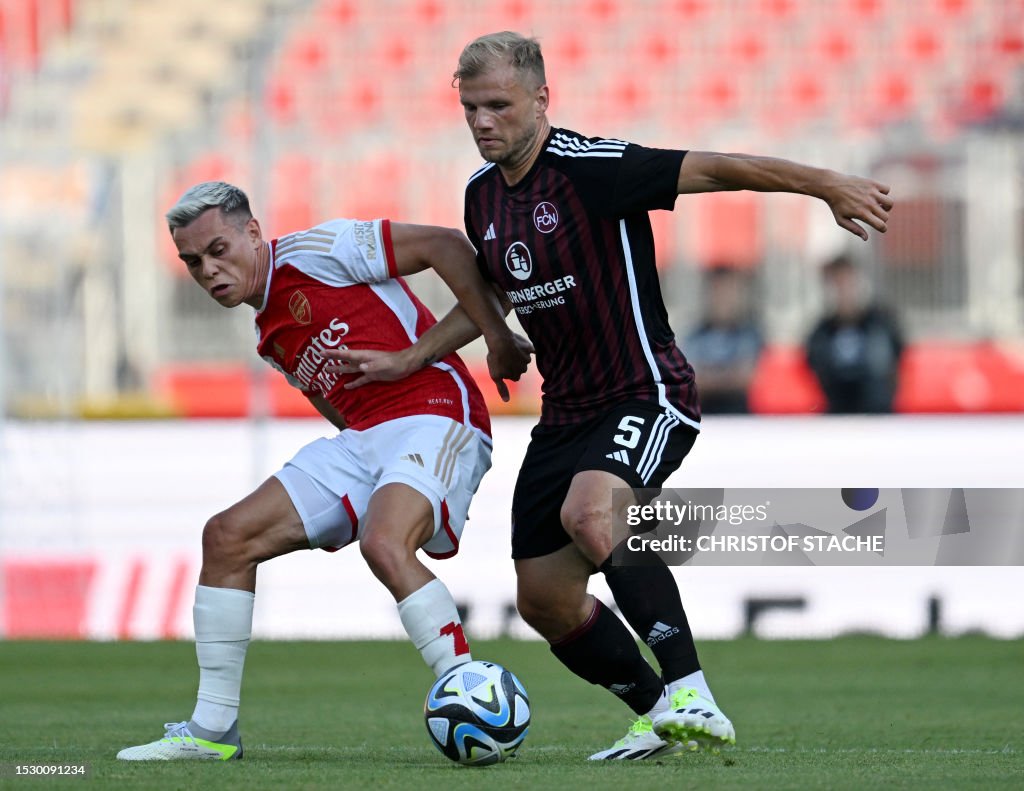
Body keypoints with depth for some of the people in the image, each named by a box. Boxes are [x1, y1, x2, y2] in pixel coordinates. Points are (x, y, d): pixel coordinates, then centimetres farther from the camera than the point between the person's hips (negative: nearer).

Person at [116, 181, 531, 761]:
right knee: (228, 537, 3)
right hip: (363, 439, 9)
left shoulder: (314, 251, -7)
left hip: (435, 415, -9)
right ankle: (213, 729, 8)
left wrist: (498, 338, -13)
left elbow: (444, 245, -10)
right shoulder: (269, 337, 19)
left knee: (384, 543, -36)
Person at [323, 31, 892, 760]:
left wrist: (828, 185, -29)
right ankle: (662, 718, 24)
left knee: (589, 512, -36)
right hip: (567, 413, 9)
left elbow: (711, 170, -21)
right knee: (544, 600, 6)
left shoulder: (590, 167, -16)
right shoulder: (482, 195, 8)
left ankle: (691, 695, -32)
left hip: (646, 394, -9)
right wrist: (406, 361, 19)